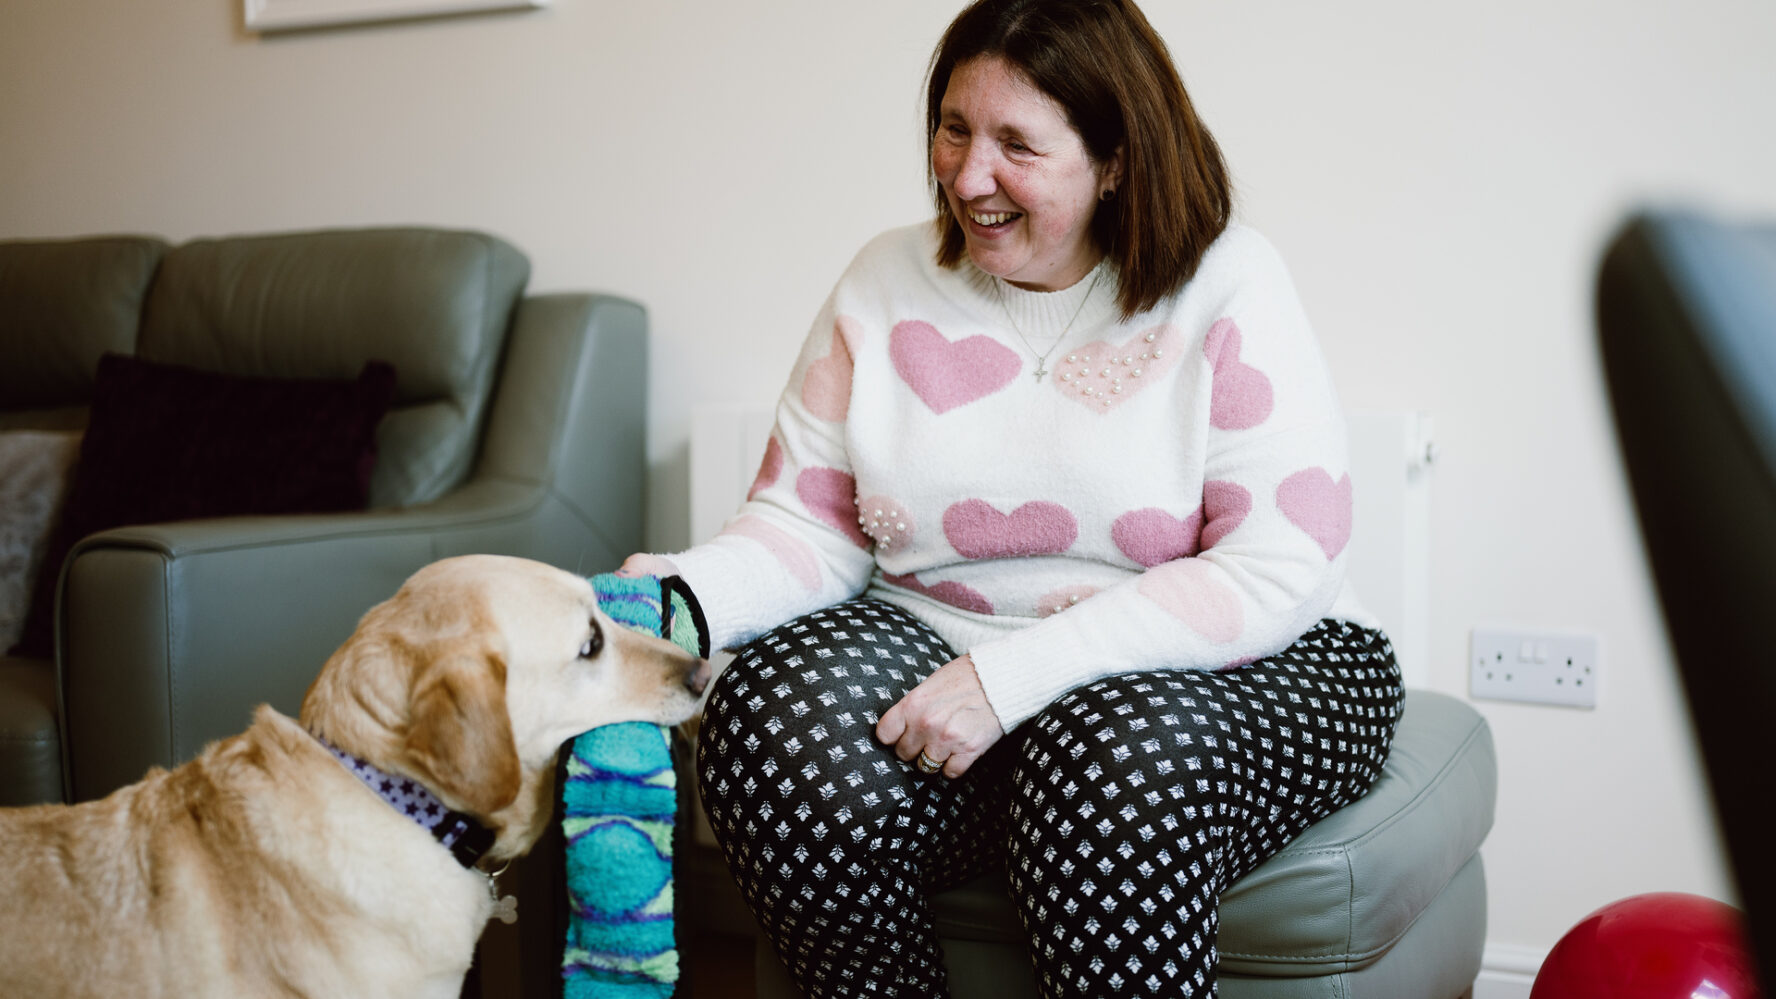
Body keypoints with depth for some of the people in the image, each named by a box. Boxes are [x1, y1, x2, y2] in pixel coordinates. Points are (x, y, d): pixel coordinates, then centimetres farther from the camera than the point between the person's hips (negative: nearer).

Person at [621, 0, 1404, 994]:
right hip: (939, 649, 4)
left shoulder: (1229, 283, -8)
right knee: (774, 727, -26)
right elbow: (813, 522, 4)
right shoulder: (887, 281, 5)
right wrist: (689, 596, -19)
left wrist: (1013, 674, -24)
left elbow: (1277, 574, -16)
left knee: (1113, 772, -36)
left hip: (1226, 671, -3)